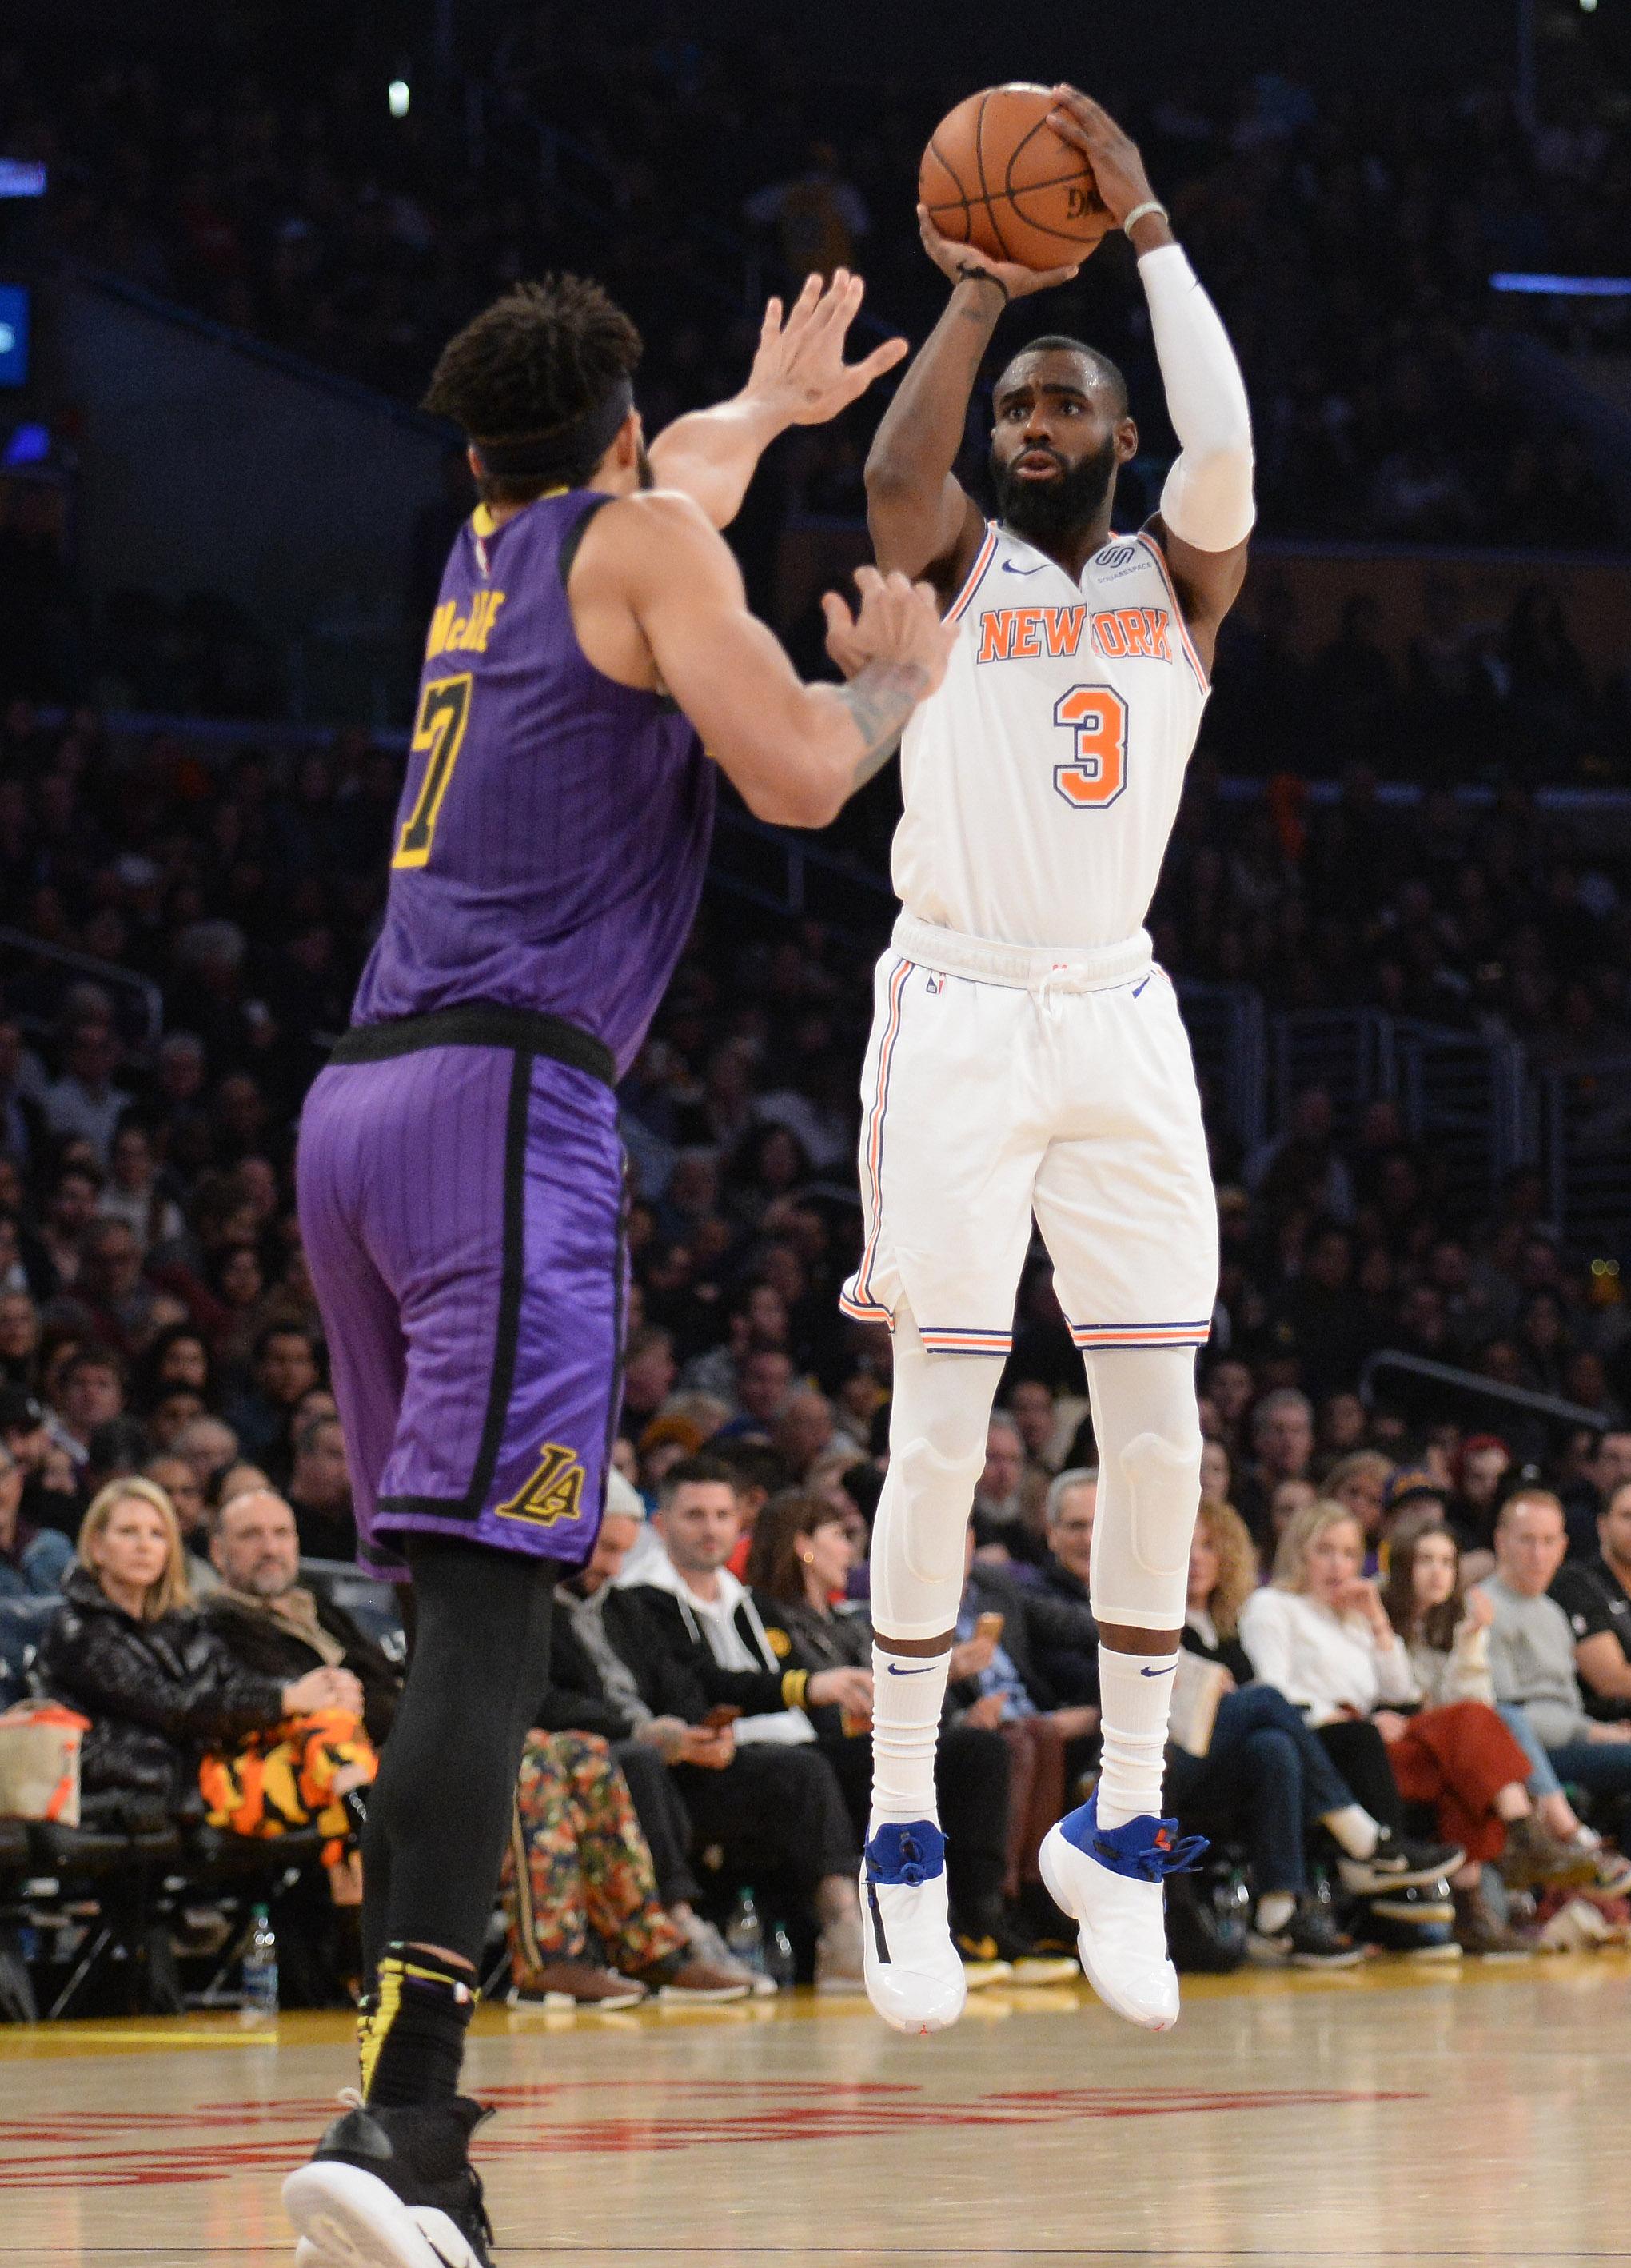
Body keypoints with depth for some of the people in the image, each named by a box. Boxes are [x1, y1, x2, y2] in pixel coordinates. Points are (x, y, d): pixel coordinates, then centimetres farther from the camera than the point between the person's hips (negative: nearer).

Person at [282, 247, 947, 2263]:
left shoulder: (487, 548, 24)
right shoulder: (640, 536, 3)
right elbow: (794, 776, -7)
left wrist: (767, 411, 64)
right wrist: (894, 679, 12)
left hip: (357, 1099, 8)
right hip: (508, 1099, -8)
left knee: (459, 1611, 12)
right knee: (487, 1607, -17)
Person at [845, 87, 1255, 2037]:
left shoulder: (1174, 576, 9)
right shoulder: (954, 564, 5)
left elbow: (1227, 457, -14)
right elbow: (894, 475, -20)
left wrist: (1148, 228, -16)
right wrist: (973, 298, -17)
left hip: (1119, 1029, 3)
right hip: (957, 1019, -2)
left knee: (1157, 1430, -1)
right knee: (940, 1431, -6)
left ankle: (1120, 1832, 8)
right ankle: (903, 1843, -1)